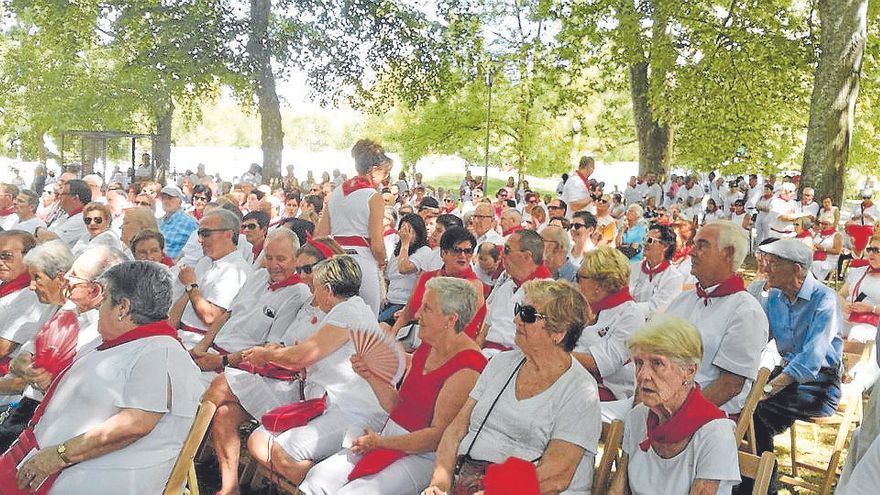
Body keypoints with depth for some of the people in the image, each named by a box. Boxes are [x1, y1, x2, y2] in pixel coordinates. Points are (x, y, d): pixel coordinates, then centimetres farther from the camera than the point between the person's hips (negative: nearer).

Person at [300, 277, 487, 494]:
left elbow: (438, 435, -20)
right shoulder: (427, 348, 9)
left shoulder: (466, 368, -19)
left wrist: (380, 442, -18)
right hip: (390, 440, 8)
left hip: (423, 455, -8)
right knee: (318, 477, -5)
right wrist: (370, 375, -2)